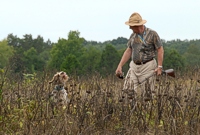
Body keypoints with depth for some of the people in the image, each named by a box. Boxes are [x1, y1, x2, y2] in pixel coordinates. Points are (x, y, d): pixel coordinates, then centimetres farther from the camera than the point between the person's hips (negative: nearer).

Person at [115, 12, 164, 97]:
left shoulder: (152, 34, -7)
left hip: (147, 66, -5)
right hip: (134, 66, 6)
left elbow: (160, 50, -7)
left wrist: (159, 67, -14)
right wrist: (120, 66, 5)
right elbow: (128, 51, 13)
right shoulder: (133, 35, 10)